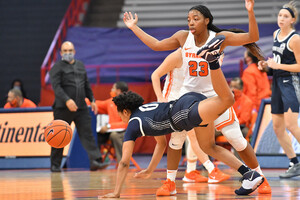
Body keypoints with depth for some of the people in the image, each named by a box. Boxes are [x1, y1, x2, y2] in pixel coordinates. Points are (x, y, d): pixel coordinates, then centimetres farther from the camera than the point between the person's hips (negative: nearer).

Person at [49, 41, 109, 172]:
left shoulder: (81, 66, 17)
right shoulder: (57, 67, -2)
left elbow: (87, 85, 24)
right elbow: (56, 86, -14)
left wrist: (92, 100, 18)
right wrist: (67, 100, -26)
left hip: (81, 107, 4)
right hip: (63, 108, -4)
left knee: (87, 134, -6)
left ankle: (95, 161, -13)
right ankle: (55, 165, 13)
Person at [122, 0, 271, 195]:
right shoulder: (183, 37, -4)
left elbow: (253, 37, -20)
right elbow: (156, 45, 10)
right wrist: (134, 27, 11)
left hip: (215, 95, -3)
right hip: (189, 94, 3)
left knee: (237, 140, -5)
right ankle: (169, 182, 9)